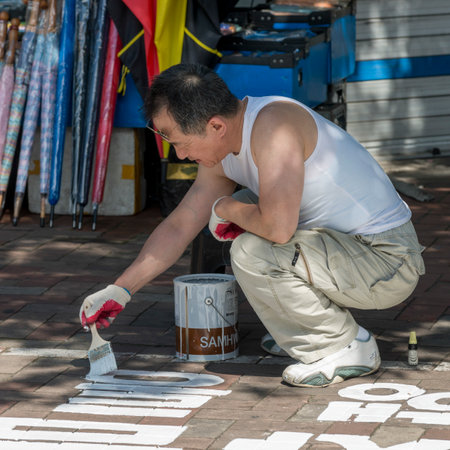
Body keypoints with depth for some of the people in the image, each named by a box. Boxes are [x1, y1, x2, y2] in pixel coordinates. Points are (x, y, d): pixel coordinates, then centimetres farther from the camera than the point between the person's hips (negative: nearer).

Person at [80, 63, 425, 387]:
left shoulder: (274, 123, -25)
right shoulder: (221, 153, 4)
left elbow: (278, 227, -33)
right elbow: (179, 227, 14)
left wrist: (226, 208, -12)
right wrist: (120, 290, 12)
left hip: (389, 261, -10)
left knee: (252, 253, -25)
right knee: (234, 217, 18)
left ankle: (347, 347, -7)